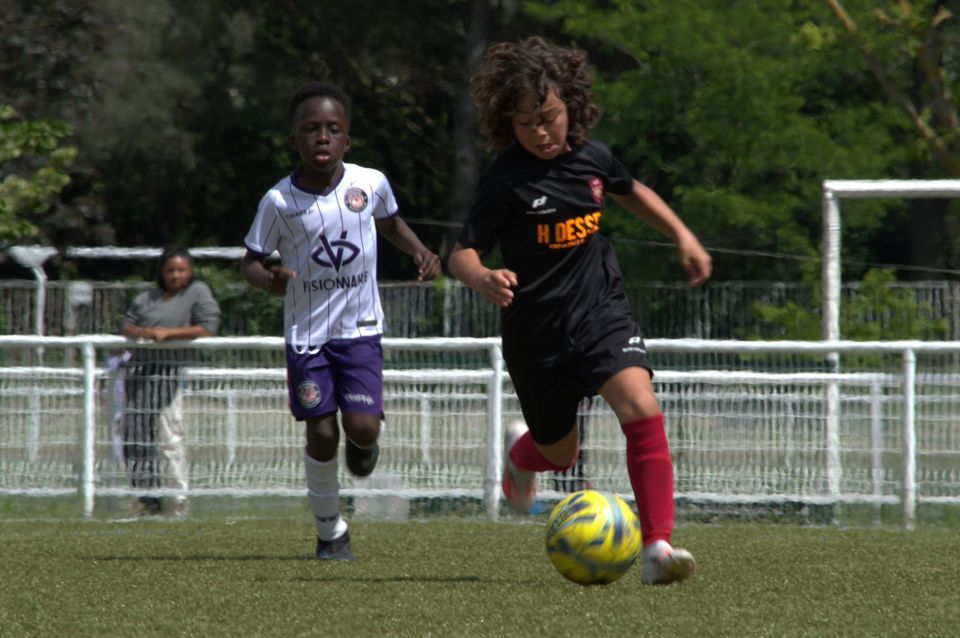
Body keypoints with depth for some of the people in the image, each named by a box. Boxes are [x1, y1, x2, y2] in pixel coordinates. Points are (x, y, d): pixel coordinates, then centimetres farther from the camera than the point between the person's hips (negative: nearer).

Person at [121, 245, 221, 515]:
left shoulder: (198, 292, 5)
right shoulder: (147, 297, 21)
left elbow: (208, 328, -7)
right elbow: (125, 326, 18)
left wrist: (168, 333, -11)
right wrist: (140, 332, -6)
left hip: (171, 372, -5)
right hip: (139, 369, 5)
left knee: (170, 435, -9)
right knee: (138, 434, 2)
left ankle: (180, 496, -5)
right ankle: (147, 495, 7)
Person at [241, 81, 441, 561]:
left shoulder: (371, 184, -6)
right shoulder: (279, 201, -11)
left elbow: (391, 223, 16)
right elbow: (250, 260, -1)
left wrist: (420, 252, -1)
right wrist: (268, 280, -23)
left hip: (360, 327, 1)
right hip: (306, 331, -1)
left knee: (363, 426, -14)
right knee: (321, 433, -5)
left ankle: (362, 446, 26)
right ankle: (330, 530, 15)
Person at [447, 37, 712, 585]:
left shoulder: (592, 158, -2)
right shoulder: (506, 182, -16)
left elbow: (631, 192, 21)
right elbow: (461, 254, -17)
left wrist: (684, 236, 15)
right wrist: (483, 278, -39)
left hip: (602, 312, 2)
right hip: (537, 330, -2)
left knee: (643, 409, -24)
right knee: (560, 454, 15)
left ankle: (658, 546, -21)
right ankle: (522, 452, 55)